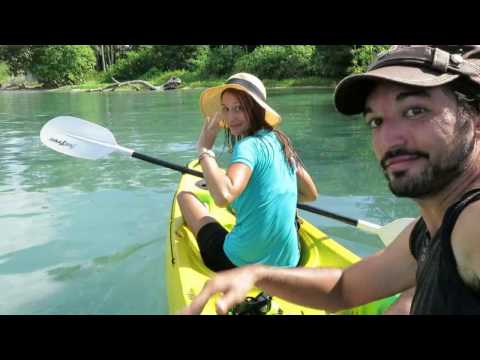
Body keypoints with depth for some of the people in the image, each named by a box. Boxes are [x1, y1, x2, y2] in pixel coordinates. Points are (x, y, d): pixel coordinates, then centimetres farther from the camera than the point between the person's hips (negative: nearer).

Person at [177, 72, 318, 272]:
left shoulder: (248, 145, -18)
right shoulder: (280, 142, 4)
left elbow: (224, 196, -36)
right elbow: (311, 194, 14)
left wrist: (204, 150, -22)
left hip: (242, 263, -7)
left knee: (185, 196, 10)